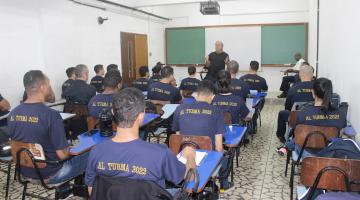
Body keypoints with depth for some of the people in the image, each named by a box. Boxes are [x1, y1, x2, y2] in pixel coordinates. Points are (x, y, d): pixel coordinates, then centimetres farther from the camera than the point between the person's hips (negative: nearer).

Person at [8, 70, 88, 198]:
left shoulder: (13, 114, -6)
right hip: (49, 174, -7)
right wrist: (69, 151, -2)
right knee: (89, 155, 10)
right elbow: (62, 154, -24)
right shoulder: (51, 115, -27)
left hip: (25, 171, 7)